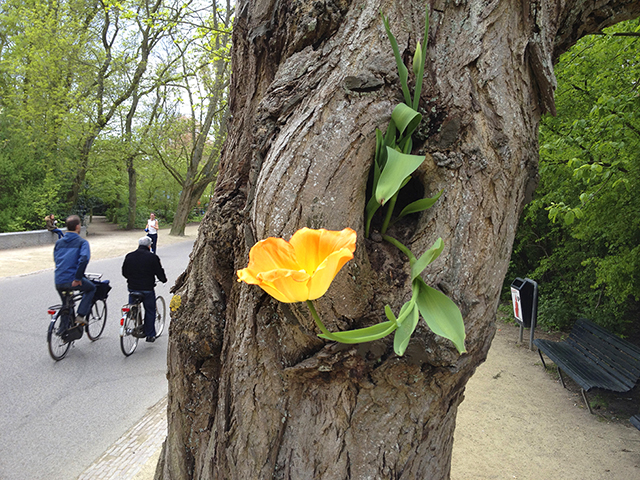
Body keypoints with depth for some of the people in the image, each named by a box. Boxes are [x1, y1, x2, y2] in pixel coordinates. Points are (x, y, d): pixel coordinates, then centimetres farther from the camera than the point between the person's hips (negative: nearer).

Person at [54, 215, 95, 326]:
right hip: (72, 280, -6)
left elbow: (56, 260, 21)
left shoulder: (58, 242, 15)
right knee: (91, 288, 22)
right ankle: (80, 315, 8)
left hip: (58, 282, 6)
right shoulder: (82, 242, -4)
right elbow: (84, 259, -19)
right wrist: (78, 278, -15)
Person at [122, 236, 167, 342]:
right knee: (150, 311, 9)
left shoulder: (129, 256, 5)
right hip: (147, 289, -3)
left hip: (132, 287, 3)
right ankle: (150, 335, 13)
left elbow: (124, 272, 12)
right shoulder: (153, 257, -8)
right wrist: (164, 280, 18)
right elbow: (159, 273, -3)